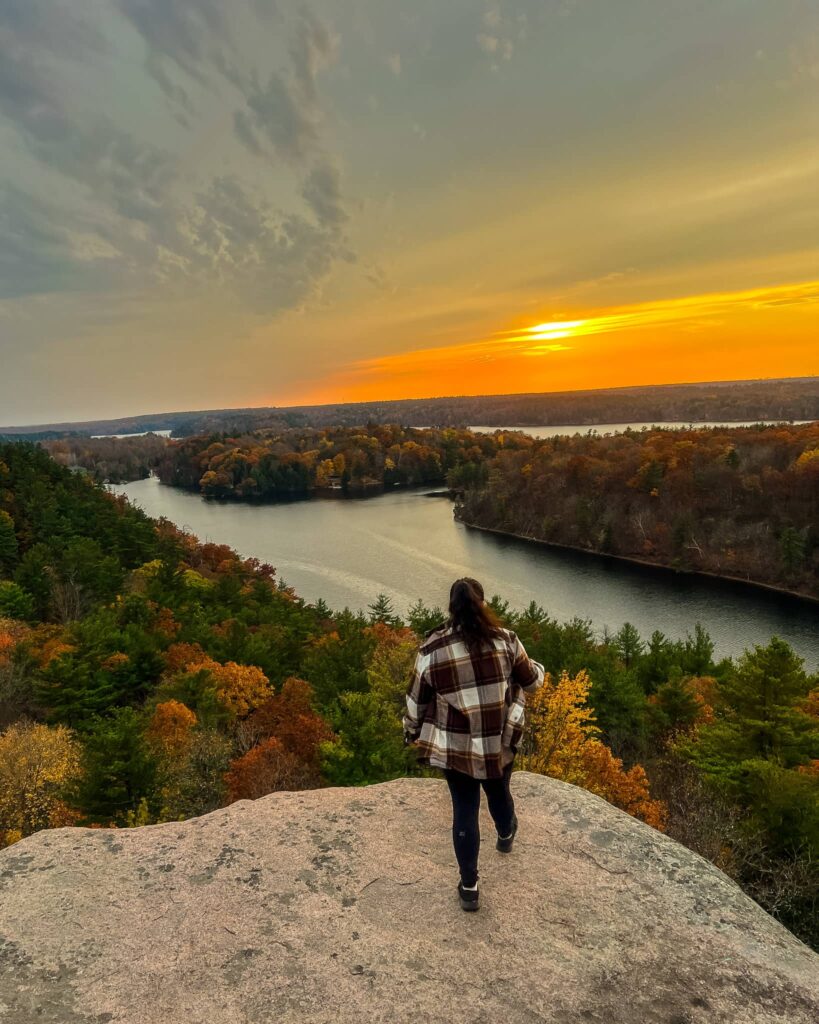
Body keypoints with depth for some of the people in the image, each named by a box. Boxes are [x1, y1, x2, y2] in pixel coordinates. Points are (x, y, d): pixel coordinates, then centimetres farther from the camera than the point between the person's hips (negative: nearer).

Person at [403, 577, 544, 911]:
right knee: (499, 792, 28)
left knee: (464, 810, 14)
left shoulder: (432, 648, -14)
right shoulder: (506, 639, -12)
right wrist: (538, 668, 25)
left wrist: (412, 732, 15)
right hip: (500, 742, 2)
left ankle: (469, 887, 25)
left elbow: (417, 699, -3)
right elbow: (530, 682, 2)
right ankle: (506, 835, 58)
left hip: (454, 746, -1)